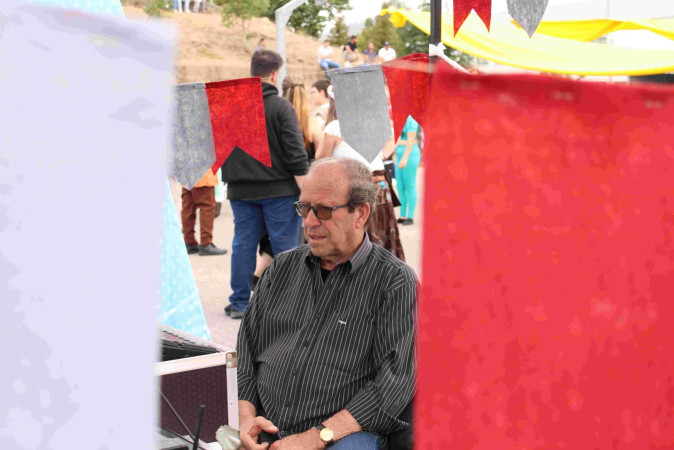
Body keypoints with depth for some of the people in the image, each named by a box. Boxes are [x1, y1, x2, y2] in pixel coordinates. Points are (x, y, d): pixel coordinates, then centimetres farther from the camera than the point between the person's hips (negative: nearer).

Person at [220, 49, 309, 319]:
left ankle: (240, 302, 16)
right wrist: (306, 191, -10)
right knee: (285, 245, 2)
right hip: (278, 190, -4)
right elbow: (295, 154, -13)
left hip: (240, 190, 5)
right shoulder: (280, 107, -11)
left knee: (243, 244, 11)